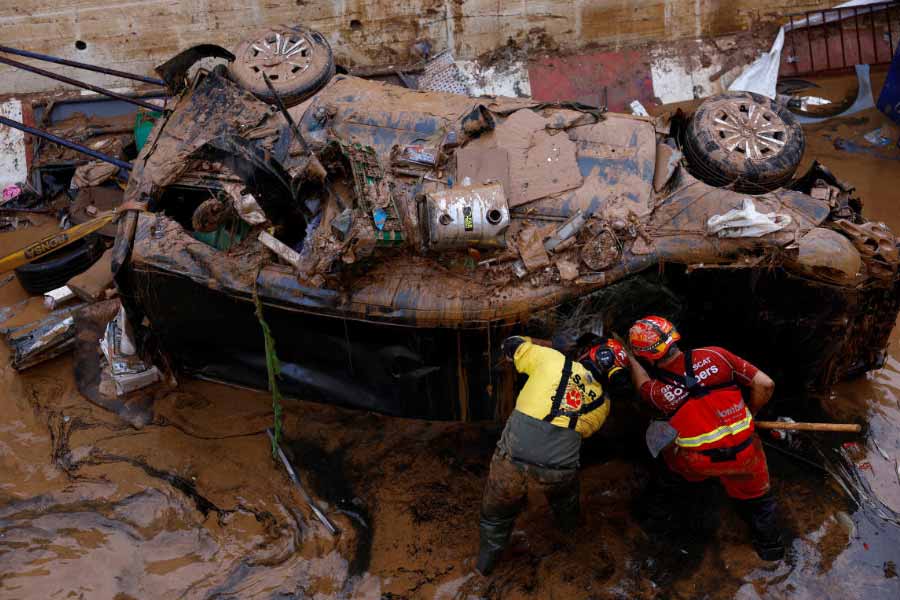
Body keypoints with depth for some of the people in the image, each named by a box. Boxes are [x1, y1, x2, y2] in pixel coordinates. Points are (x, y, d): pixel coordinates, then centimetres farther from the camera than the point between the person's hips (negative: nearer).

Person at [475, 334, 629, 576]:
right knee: (564, 492, 39)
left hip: (513, 458, -2)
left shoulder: (553, 359, 1)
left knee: (498, 510, 25)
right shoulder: (602, 402, 9)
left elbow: (511, 344, 14)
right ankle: (569, 523, 67)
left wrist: (549, 346, 26)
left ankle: (486, 561, 43)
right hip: (557, 470, 2)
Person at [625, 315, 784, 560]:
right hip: (744, 456, 2)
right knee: (755, 498, 29)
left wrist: (629, 357, 30)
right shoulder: (715, 356, -15)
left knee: (657, 432, 19)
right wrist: (749, 413, 8)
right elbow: (765, 385, -11)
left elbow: (643, 382, 13)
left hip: (698, 465, -1)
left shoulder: (657, 391, -14)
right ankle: (769, 545, 37)